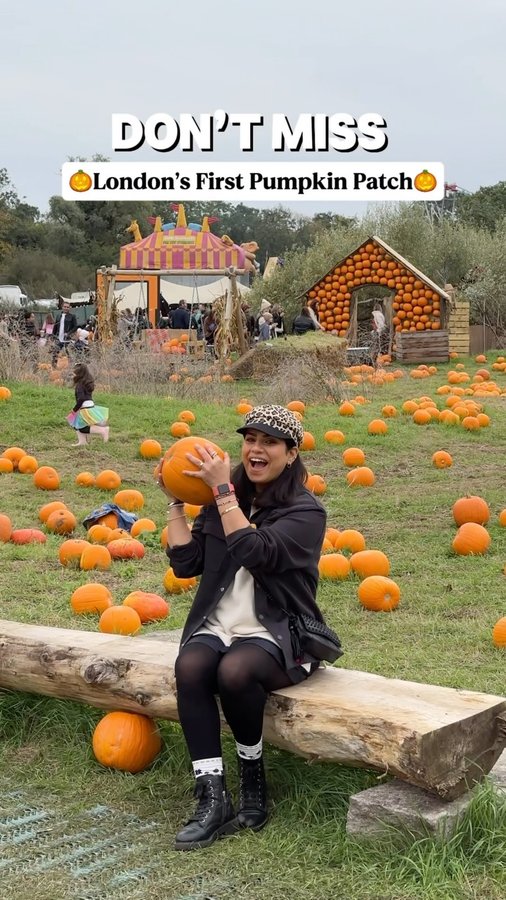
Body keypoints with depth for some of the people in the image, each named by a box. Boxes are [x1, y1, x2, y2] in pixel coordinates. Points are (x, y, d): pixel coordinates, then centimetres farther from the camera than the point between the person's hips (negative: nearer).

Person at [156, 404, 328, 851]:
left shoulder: (306, 511, -4)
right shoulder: (223, 501, 12)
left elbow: (257, 553, -22)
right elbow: (186, 563, 5)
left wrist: (223, 490, -20)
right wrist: (175, 501, 1)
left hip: (277, 634, -4)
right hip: (218, 626, 4)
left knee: (234, 671, -35)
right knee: (190, 667, -29)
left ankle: (253, 775, -8)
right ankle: (213, 798, -26)